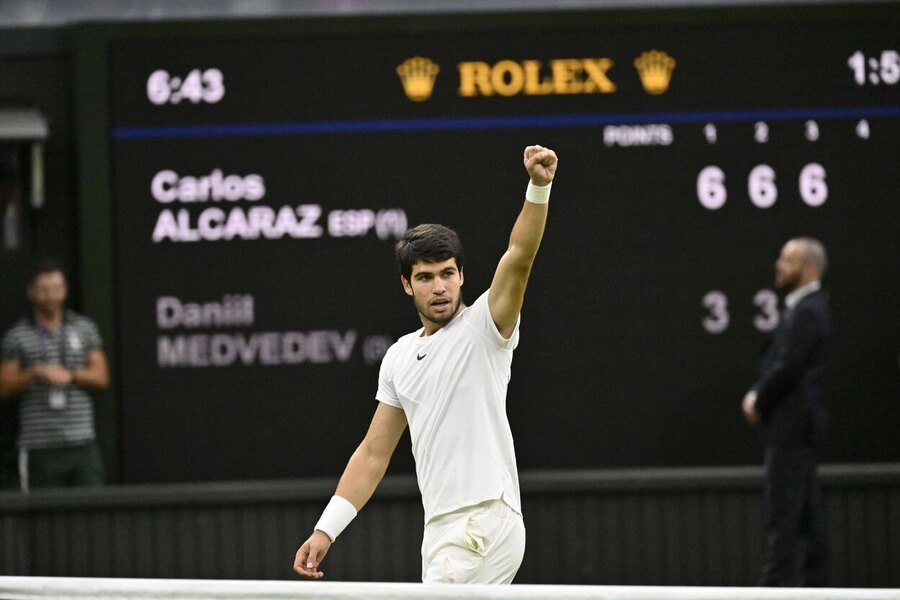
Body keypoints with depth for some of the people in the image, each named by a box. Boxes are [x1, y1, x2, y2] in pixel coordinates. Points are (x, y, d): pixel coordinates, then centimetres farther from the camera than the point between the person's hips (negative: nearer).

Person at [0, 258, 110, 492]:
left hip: (82, 443, 2)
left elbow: (101, 377, 6)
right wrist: (35, 373, -14)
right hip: (39, 444, -2)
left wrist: (71, 375, -11)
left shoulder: (84, 328, 11)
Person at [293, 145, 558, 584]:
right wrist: (325, 530, 13)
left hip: (486, 525, -8)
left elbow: (519, 256, -21)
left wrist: (538, 188, -37)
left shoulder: (482, 329, -3)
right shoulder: (399, 357, 17)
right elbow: (374, 453, 19)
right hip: (442, 532, 8)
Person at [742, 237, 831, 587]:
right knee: (806, 510, 11)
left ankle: (778, 581, -12)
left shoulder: (807, 313, -16)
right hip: (797, 426, 10)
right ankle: (814, 581, 14)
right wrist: (756, 394, 4)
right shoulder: (802, 309, 16)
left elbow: (788, 367, -21)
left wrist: (759, 403, -8)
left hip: (792, 426, -10)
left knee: (782, 512, -10)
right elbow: (775, 361, 20)